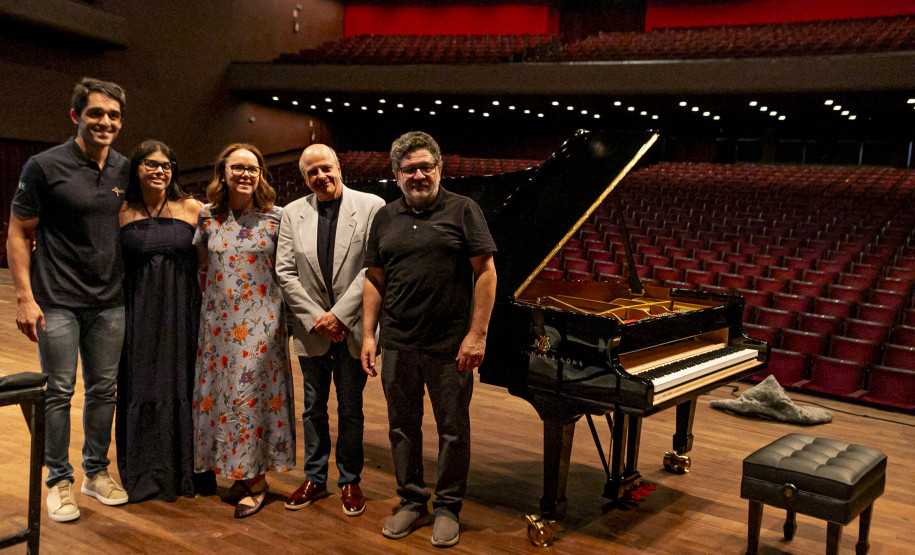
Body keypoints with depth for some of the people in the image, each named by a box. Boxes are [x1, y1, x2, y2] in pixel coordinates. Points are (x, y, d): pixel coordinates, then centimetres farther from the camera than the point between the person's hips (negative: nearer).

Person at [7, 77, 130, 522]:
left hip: (109, 302, 4)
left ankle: (96, 472, 26)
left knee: (104, 389, 11)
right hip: (58, 302, -4)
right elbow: (18, 235, -5)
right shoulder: (44, 166, -7)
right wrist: (25, 298, -12)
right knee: (59, 392, 3)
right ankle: (59, 480, 18)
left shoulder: (125, 169, 6)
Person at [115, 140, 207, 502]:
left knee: (183, 386, 7)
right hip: (139, 312, 0)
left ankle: (186, 470, 21)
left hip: (182, 311, 0)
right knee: (142, 388, 6)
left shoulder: (191, 209, 0)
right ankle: (145, 473, 20)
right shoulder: (122, 213, 1)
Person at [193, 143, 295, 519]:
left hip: (261, 321, -3)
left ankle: (257, 478, 11)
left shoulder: (275, 217, -3)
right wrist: (212, 296, 12)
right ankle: (237, 471, 21)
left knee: (253, 391, -2)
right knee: (220, 391, 6)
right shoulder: (208, 216, 4)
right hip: (218, 320, 3)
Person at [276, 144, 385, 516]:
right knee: (313, 409, 15)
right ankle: (314, 479, 30)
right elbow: (285, 272, 0)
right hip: (312, 329, 3)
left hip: (352, 328, -3)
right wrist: (315, 318, -9)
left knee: (351, 410, 9)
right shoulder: (293, 213, 4)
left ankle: (349, 481, 25)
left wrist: (339, 314, -15)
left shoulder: (371, 206, -6)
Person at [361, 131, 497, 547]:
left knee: (453, 430, 7)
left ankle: (448, 508, 24)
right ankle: (411, 502, 31)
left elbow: (486, 272, -7)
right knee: (403, 427, 14)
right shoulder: (385, 219, 10)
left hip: (449, 345, -4)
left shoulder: (462, 210, -3)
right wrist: (368, 335, 5)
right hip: (397, 345, 4)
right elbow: (375, 280, 12)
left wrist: (477, 334, -13)